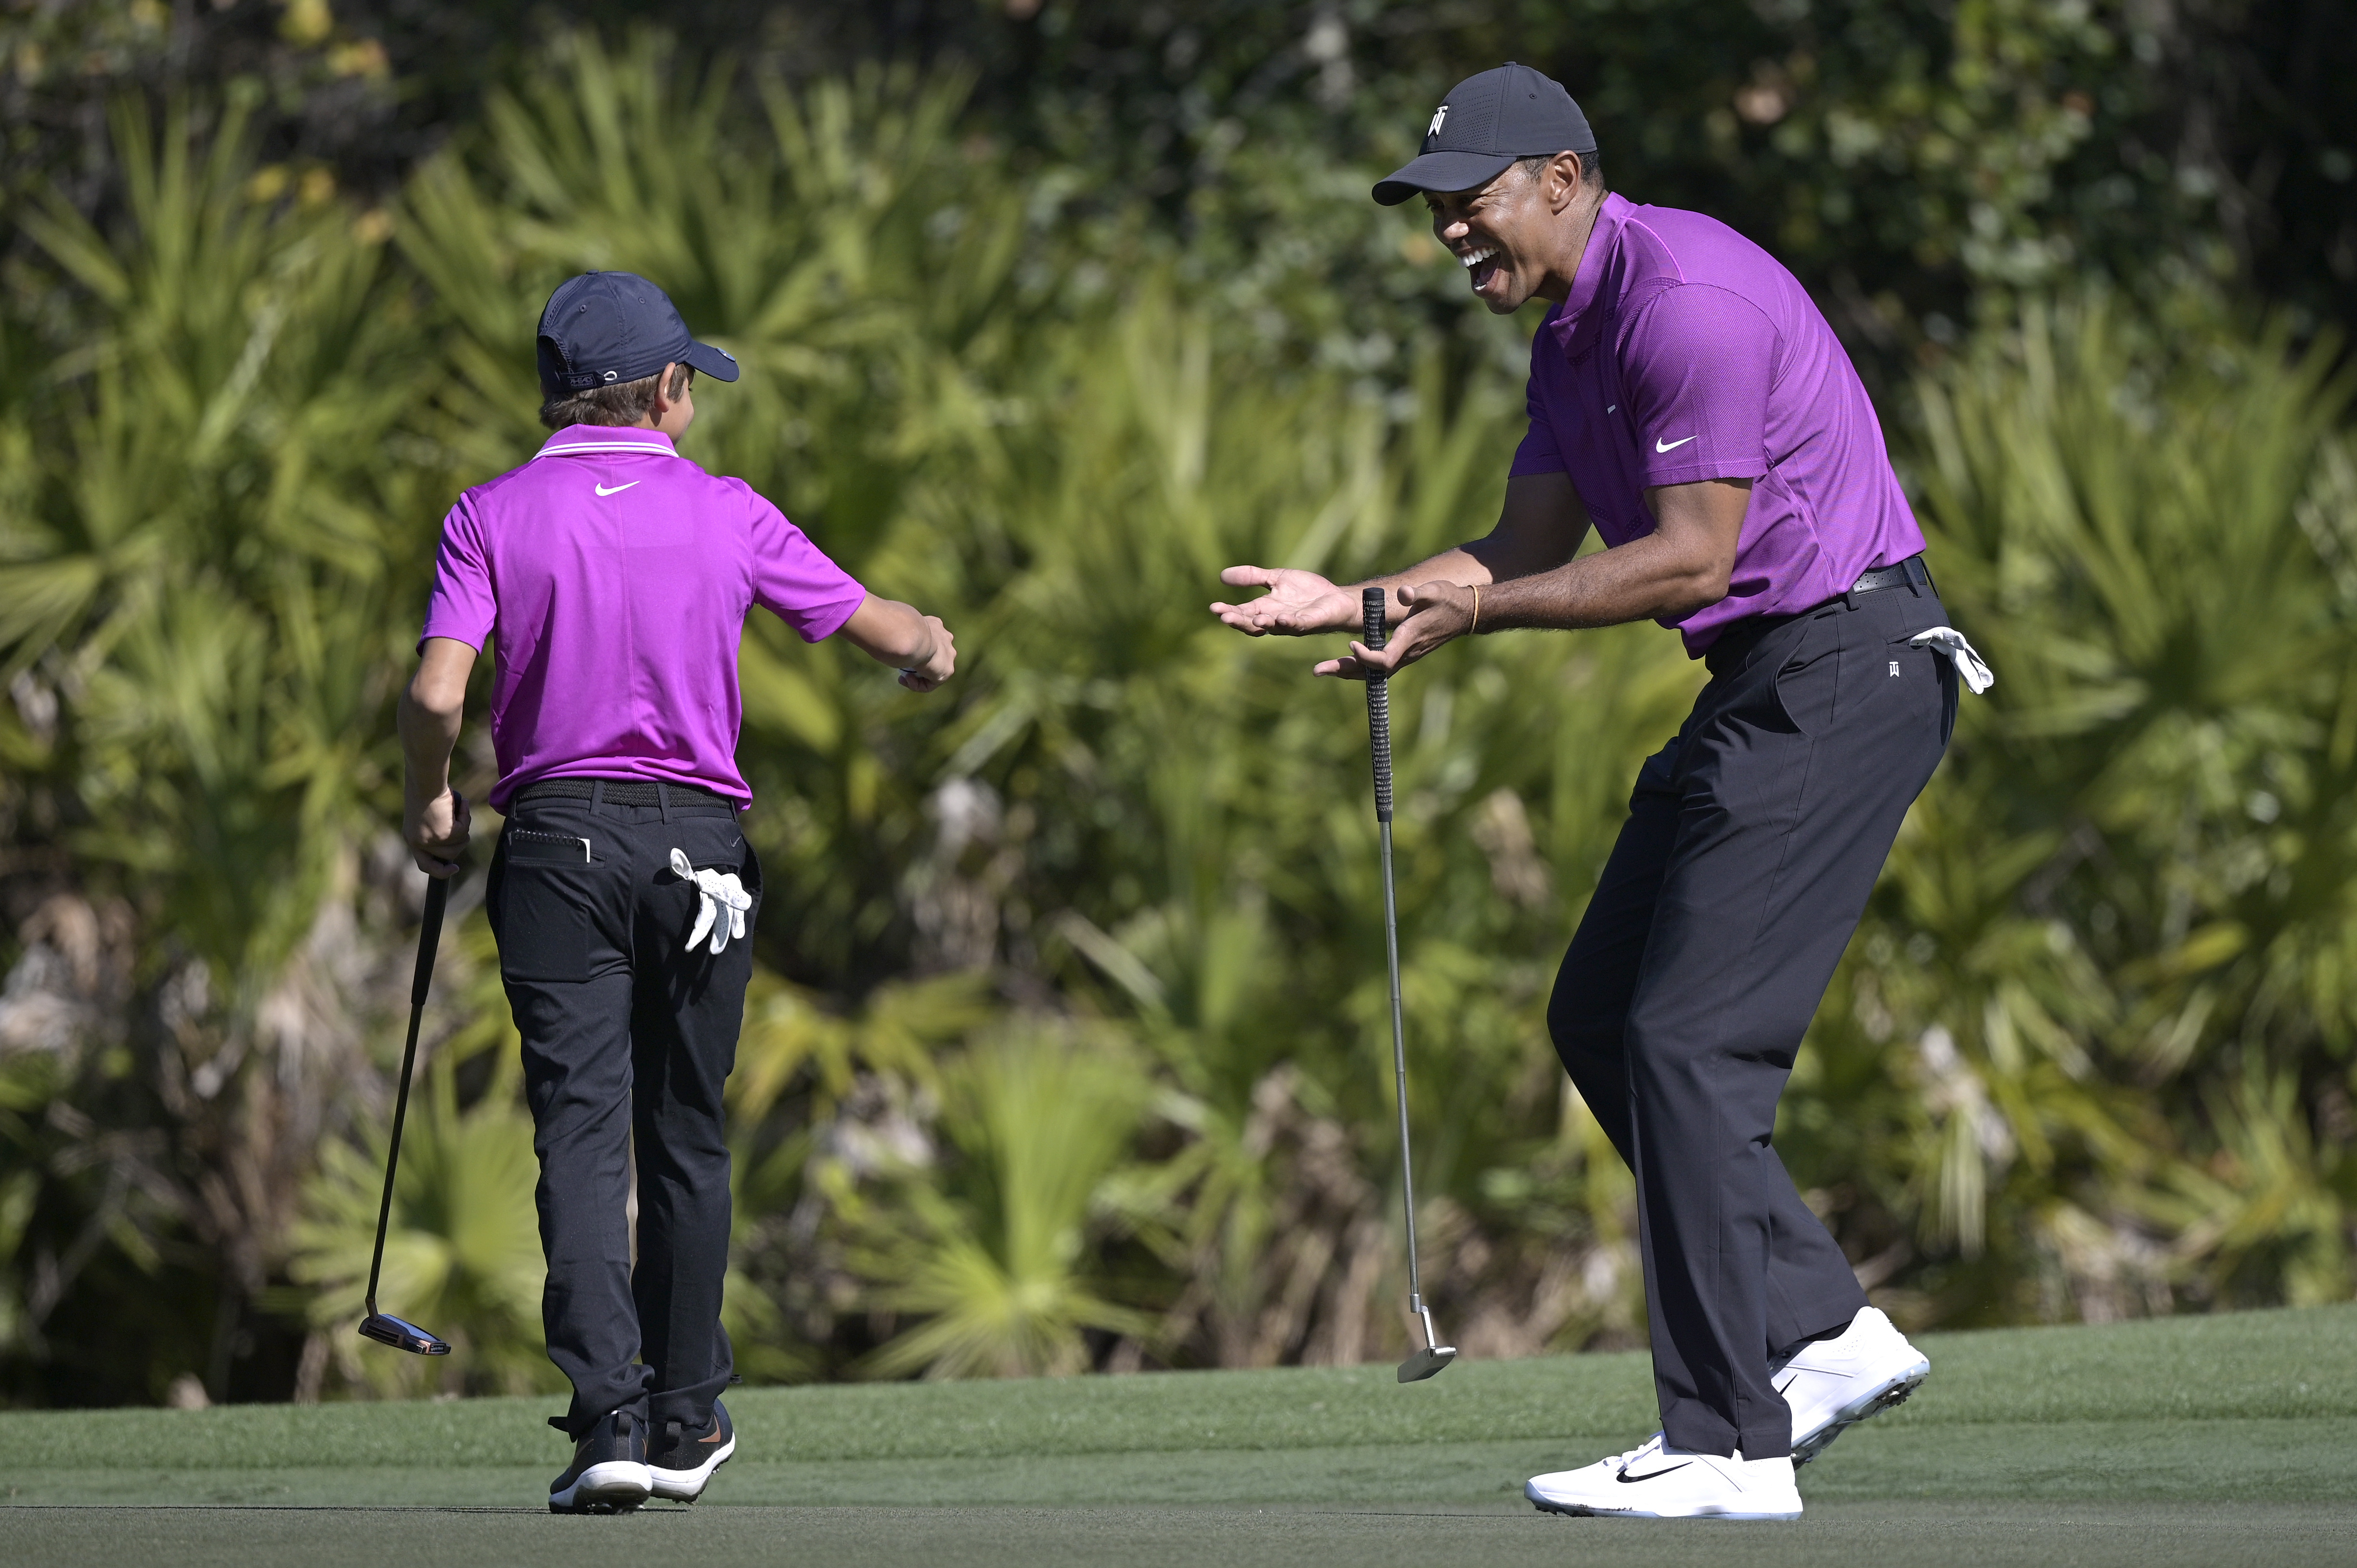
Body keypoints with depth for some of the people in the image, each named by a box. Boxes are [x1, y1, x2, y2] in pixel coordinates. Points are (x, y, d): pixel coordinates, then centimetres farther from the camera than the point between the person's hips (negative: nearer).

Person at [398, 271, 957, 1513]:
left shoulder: (494, 515, -2)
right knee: (686, 1139, 13)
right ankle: (686, 1420, 23)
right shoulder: (726, 514, 2)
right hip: (697, 839, 1)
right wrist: (932, 643, 34)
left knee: (582, 1130, -5)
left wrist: (430, 803, 6)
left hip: (556, 840, -1)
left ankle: (610, 1414, -19)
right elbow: (880, 628, 11)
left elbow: (437, 691, -13)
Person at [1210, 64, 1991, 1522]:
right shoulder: (1576, 334, 14)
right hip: (1763, 686, 11)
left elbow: (1695, 555, -22)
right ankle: (1824, 1334, 13)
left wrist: (1479, 610, -21)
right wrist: (1361, 603, 1)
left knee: (1690, 1042, -12)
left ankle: (1729, 1444, -9)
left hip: (1845, 672, -11)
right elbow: (1532, 542, 15)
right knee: (1601, 1016, 11)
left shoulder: (1688, 297, -19)